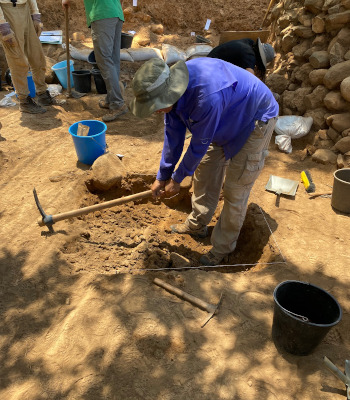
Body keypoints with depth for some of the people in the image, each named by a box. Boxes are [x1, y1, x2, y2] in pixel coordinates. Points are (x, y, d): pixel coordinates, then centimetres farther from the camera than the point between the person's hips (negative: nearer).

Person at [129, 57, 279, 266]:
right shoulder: (173, 88, -16)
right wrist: (162, 176, 1)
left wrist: (177, 179, -12)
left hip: (255, 121, -8)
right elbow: (173, 134, -5)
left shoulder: (208, 96, -42)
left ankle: (223, 246, 17)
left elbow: (200, 144, -28)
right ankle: (197, 225, 34)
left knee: (235, 190, -3)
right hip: (227, 121, 8)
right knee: (205, 173, 14)